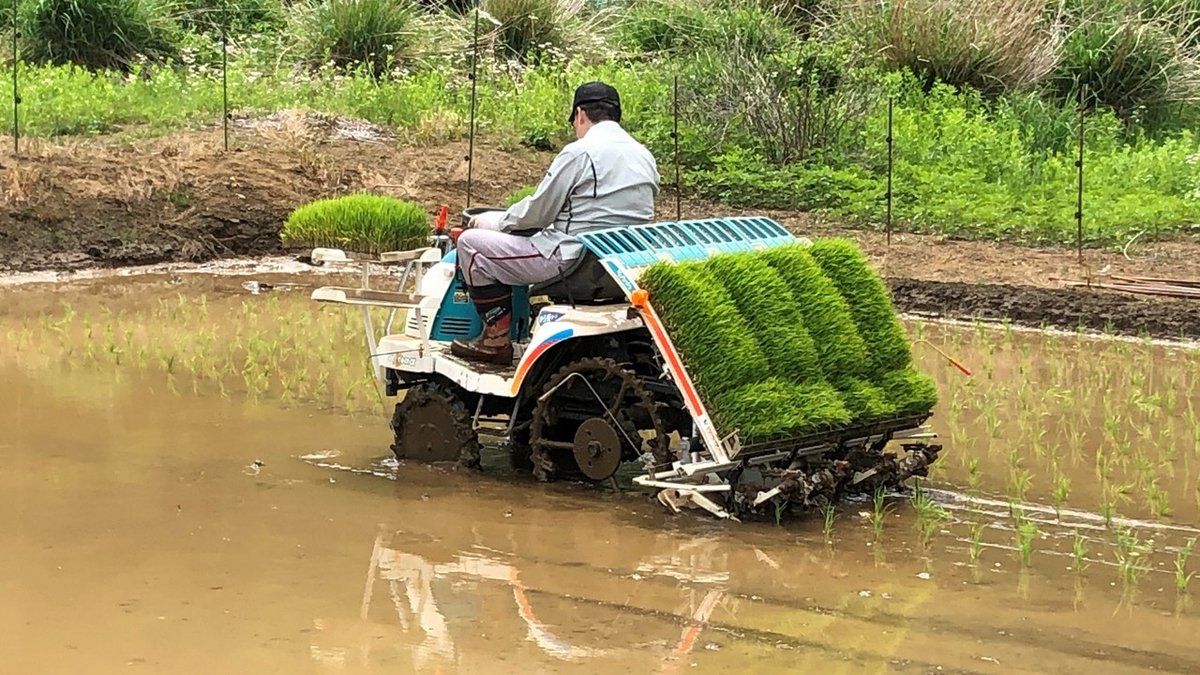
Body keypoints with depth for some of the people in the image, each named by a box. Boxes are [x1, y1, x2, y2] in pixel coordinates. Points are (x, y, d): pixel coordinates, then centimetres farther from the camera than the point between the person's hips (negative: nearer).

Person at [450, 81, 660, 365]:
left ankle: (496, 340, 3)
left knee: (472, 243, -1)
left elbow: (537, 212, -8)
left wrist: (493, 221, 12)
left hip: (576, 262, -9)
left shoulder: (579, 153, -12)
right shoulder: (645, 157, 12)